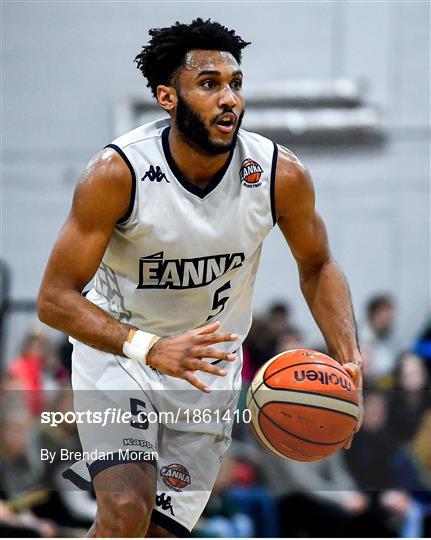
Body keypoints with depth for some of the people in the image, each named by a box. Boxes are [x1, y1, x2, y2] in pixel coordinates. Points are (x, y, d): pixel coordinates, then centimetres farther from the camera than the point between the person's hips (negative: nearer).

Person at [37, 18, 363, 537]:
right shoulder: (117, 172, -24)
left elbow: (317, 267, 4)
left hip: (209, 367, 3)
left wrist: (348, 360, -13)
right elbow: (54, 298, -22)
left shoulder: (281, 175, -15)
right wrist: (149, 349, -36)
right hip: (116, 347, -3)